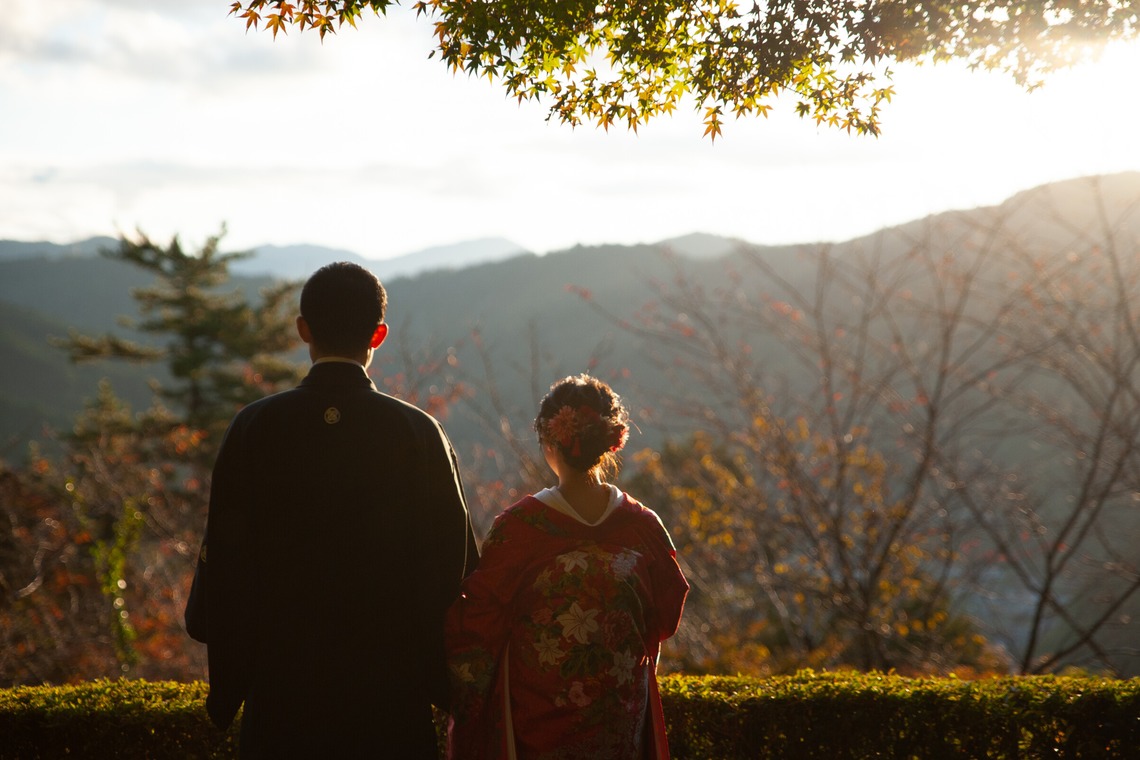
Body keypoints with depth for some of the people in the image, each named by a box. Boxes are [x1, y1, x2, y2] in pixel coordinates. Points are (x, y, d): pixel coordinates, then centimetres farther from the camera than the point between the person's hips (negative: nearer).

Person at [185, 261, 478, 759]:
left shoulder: (254, 428, -5)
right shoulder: (418, 433, -6)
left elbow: (223, 555, -2)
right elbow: (455, 560, -3)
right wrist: (440, 681, 9)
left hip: (281, 684, 1)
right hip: (392, 689, -1)